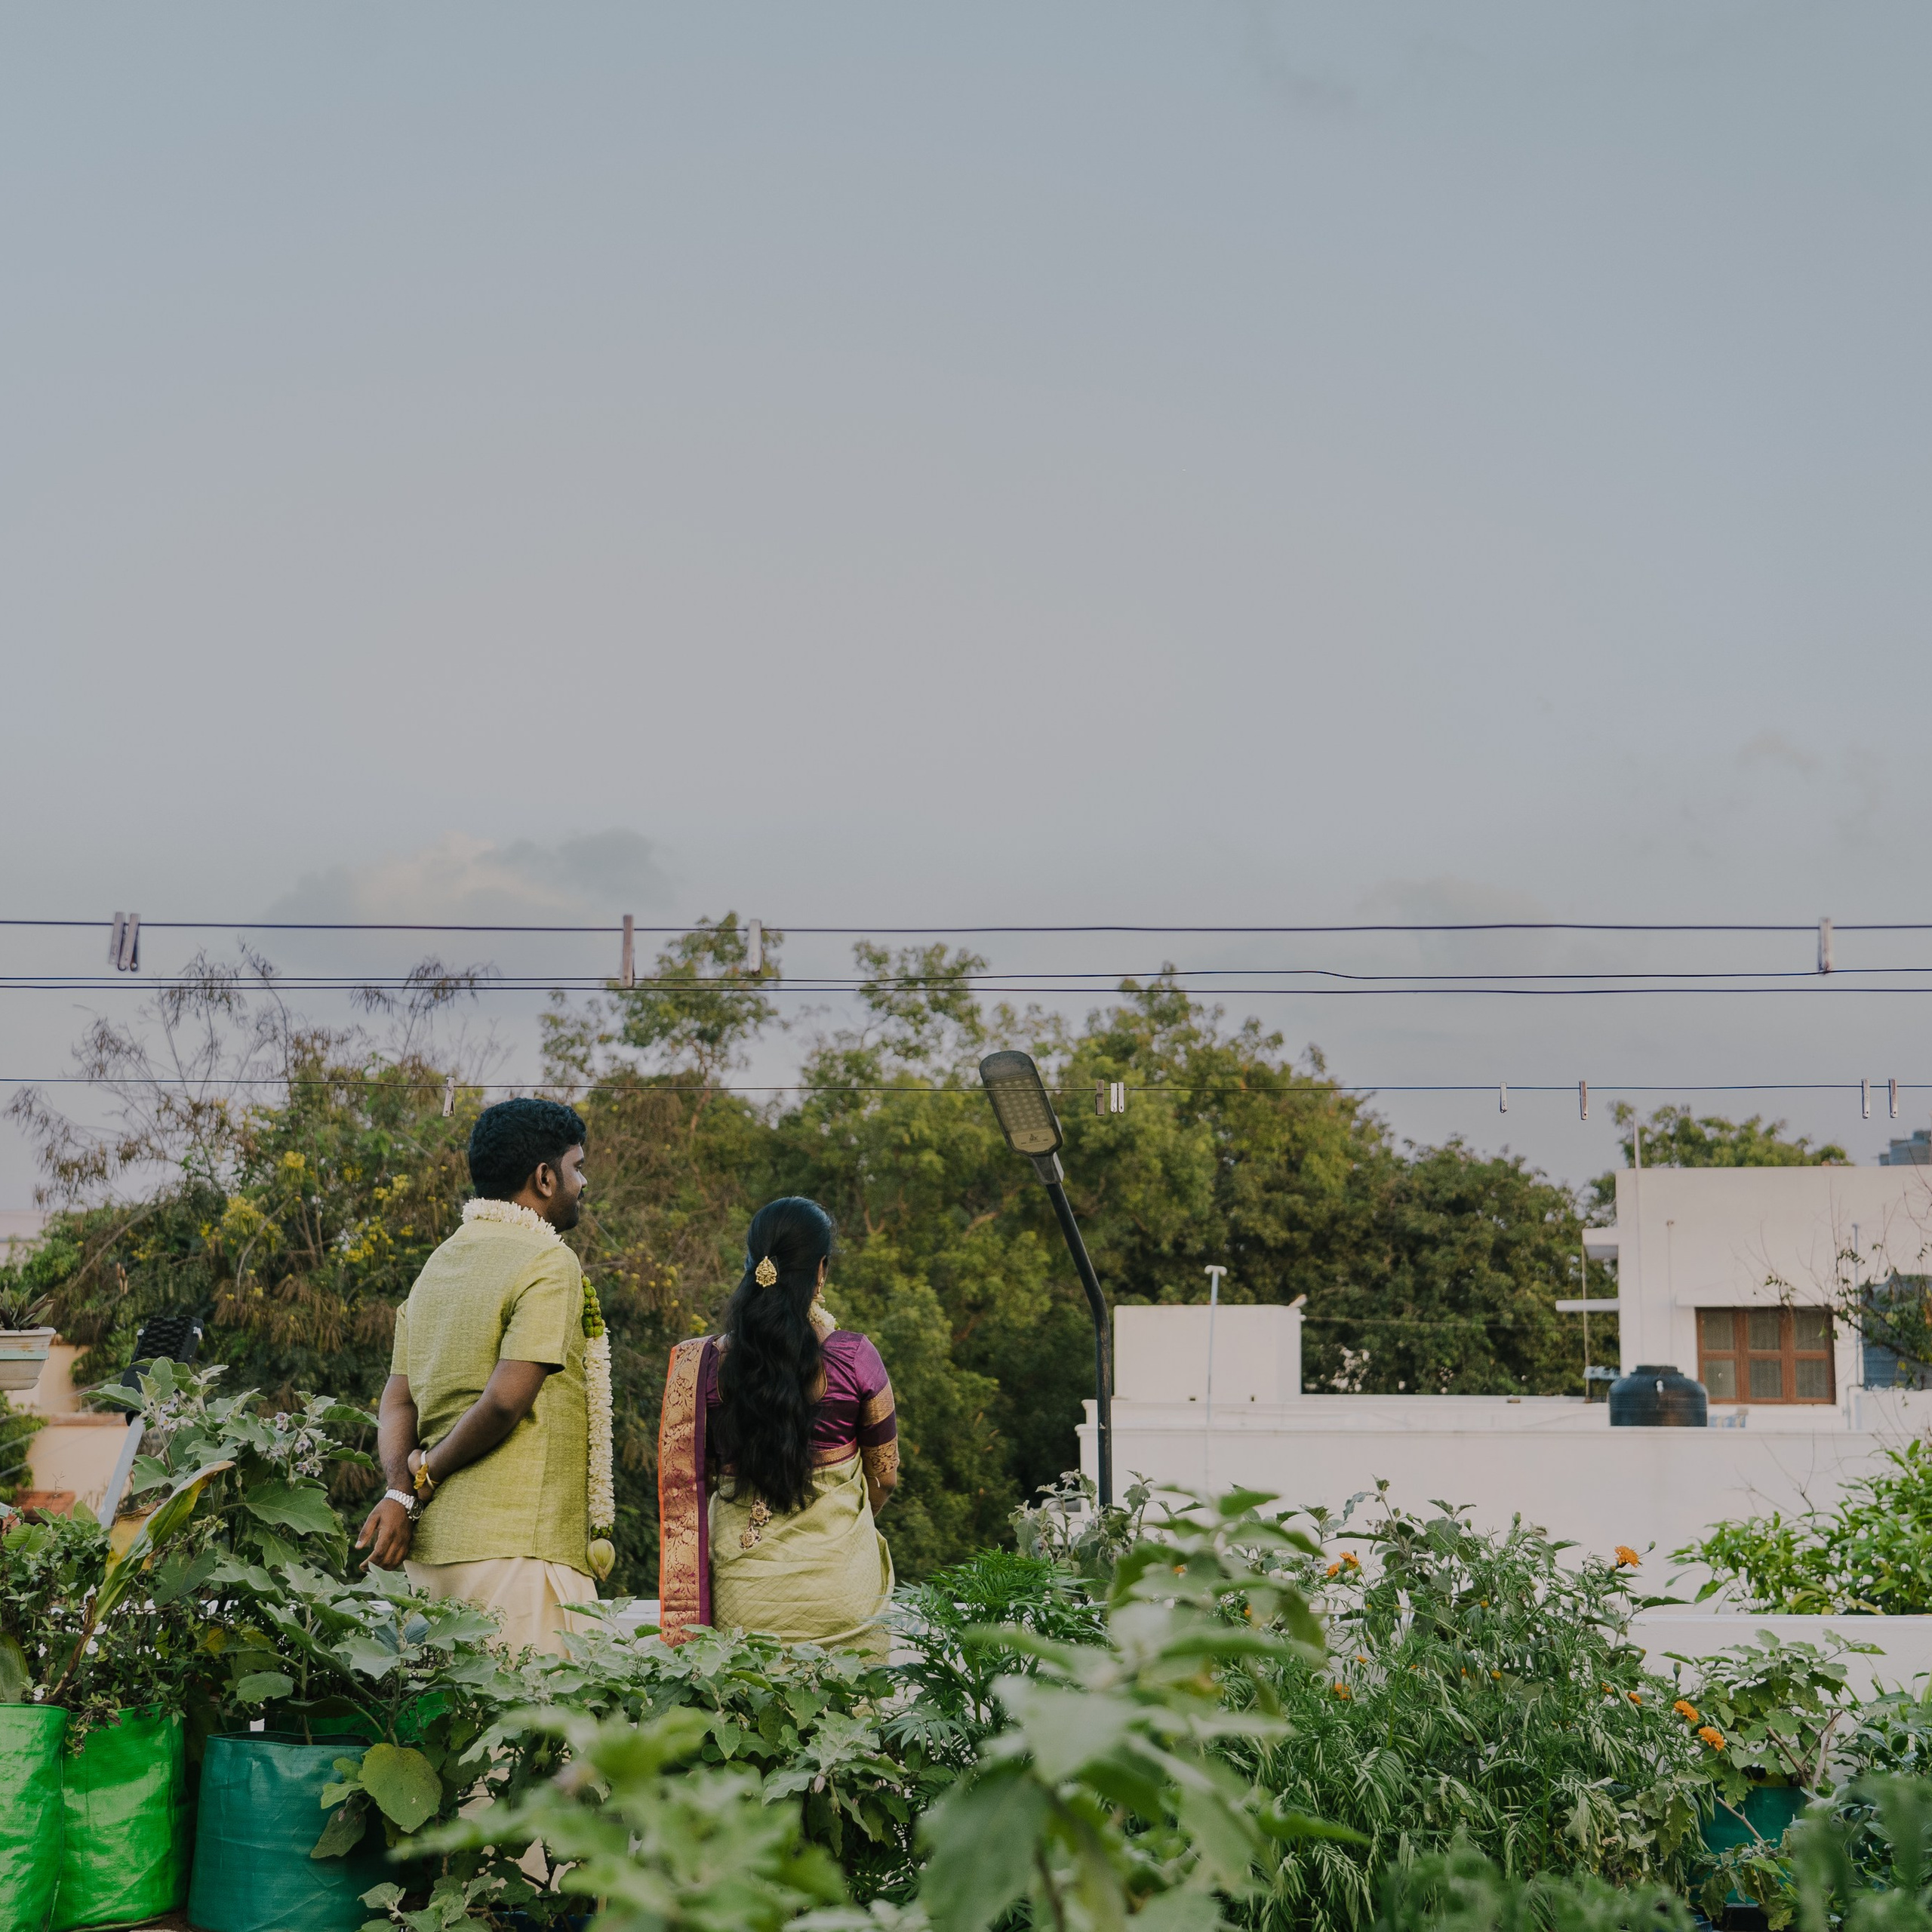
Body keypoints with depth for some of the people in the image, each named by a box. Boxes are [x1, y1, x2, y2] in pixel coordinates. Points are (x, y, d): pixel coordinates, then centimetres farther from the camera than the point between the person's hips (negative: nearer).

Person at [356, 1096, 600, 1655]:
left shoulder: (439, 1262, 17)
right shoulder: (547, 1262, -9)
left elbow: (397, 1399, 10)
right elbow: (506, 1400, -17)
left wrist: (400, 1489, -3)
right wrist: (426, 1476, -4)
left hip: (432, 1541, 9)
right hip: (518, 1542, -9)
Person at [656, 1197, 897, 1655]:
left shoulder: (704, 1364, -4)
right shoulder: (855, 1358, -6)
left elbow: (686, 1483, 5)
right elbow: (884, 1478, 6)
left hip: (740, 1593, 1)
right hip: (839, 1589, -1)